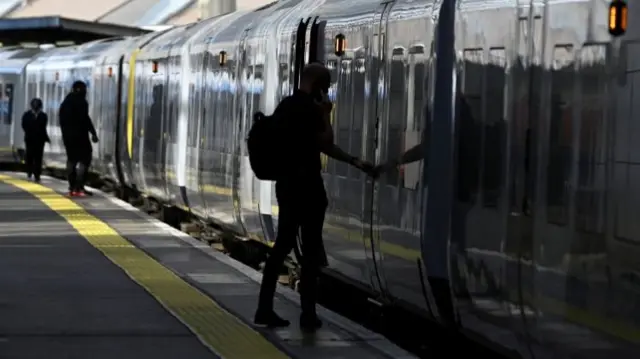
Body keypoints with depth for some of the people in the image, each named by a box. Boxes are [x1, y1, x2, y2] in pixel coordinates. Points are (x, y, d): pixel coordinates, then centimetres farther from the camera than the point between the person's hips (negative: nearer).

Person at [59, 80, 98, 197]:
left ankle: (72, 188, 8)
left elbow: (62, 120, 19)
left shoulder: (65, 102, 18)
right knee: (84, 159, -7)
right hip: (79, 135, -9)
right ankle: (79, 187, -17)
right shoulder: (80, 101, -9)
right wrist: (93, 133, -15)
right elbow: (85, 118, -17)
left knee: (71, 160, 11)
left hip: (67, 135, 9)